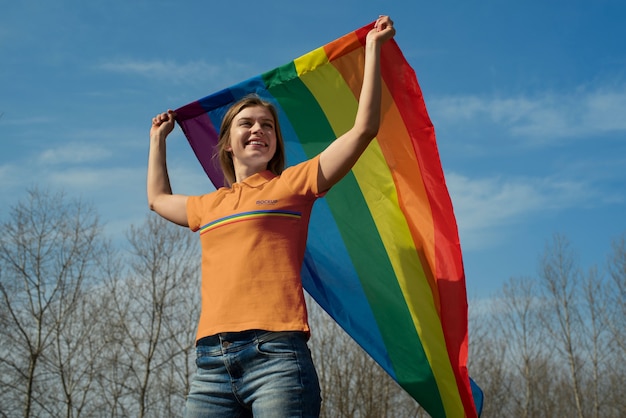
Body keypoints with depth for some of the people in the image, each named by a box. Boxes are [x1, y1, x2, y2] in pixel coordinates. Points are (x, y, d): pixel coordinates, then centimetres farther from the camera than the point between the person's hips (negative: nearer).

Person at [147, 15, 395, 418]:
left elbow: (364, 128, 6)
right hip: (211, 363, 4)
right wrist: (159, 138, 52)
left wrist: (373, 48, 10)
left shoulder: (292, 185, 11)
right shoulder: (209, 206, 25)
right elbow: (158, 199, 47)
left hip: (274, 354, -4)